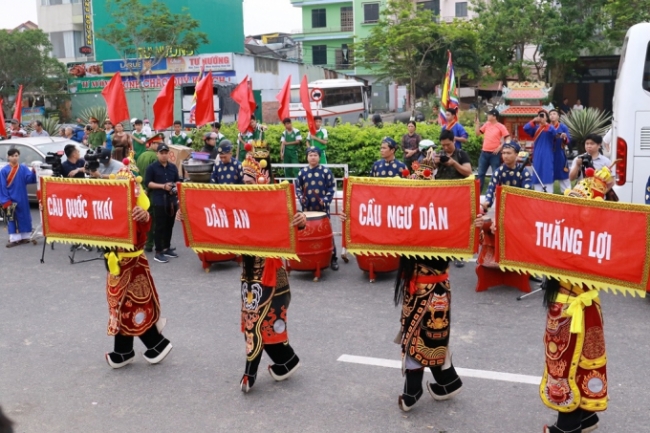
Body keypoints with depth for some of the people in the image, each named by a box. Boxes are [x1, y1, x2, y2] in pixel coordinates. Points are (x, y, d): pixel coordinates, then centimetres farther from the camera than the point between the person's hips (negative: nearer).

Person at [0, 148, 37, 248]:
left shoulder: (24, 169, 2)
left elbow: (29, 179, -12)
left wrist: (33, 172, -32)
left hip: (22, 199, 2)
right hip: (10, 199, -2)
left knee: (24, 217, 7)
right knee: (12, 218, 0)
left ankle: (24, 237, 17)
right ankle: (14, 239, 4)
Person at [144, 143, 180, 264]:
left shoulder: (173, 167, 12)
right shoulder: (152, 167, -3)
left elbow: (177, 181, 21)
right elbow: (147, 183, -6)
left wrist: (175, 186, -2)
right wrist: (162, 186, -14)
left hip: (172, 200, 5)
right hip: (159, 201, -5)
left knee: (169, 225, 12)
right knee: (160, 226, -5)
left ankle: (167, 248, 24)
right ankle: (158, 252, -1)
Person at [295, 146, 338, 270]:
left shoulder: (326, 171, 0)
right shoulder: (302, 172, 6)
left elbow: (332, 187, 0)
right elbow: (298, 187, 14)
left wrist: (326, 199, -13)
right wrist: (301, 198, -4)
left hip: (323, 208, -2)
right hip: (307, 208, 2)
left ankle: (333, 258, 6)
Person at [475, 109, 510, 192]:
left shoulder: (501, 126, -6)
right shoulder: (486, 124, 10)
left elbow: (508, 139, -8)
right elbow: (478, 133, 17)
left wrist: (500, 147, -16)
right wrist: (477, 123, 7)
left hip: (495, 154, -5)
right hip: (484, 153, 5)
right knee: (481, 173, 8)